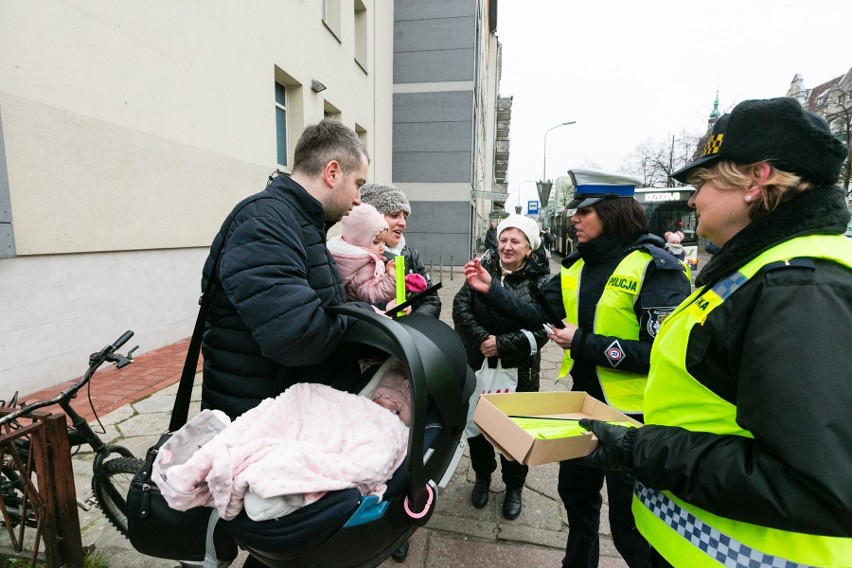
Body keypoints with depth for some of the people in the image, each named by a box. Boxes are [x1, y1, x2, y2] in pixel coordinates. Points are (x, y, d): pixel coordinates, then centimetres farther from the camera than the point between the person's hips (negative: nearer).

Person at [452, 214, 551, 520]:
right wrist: (481, 337, -21)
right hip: (478, 365, 2)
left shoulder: (540, 280, -6)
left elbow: (541, 328, -14)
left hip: (519, 371, -2)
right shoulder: (483, 269, 0)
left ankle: (514, 487, 38)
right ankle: (482, 476, 42)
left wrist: (502, 343, -21)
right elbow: (461, 306, -9)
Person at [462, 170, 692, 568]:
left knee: (630, 525, 11)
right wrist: (491, 290, -5)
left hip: (633, 415, -7)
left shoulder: (655, 268, -18)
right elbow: (539, 315, 3)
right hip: (584, 401, 7)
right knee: (575, 492, 26)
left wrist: (583, 343, -23)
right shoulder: (578, 266, 2)